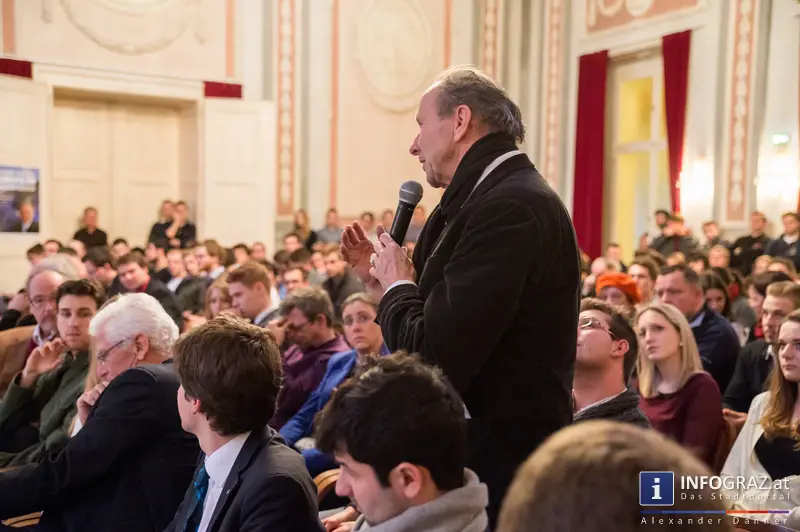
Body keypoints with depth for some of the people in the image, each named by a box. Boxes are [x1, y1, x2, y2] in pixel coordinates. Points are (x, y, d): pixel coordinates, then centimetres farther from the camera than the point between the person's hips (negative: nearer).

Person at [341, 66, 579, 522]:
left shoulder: (510, 207, -22)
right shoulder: (492, 197, 9)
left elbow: (433, 360, -26)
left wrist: (397, 286, -9)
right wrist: (386, 281, 5)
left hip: (499, 467, -9)